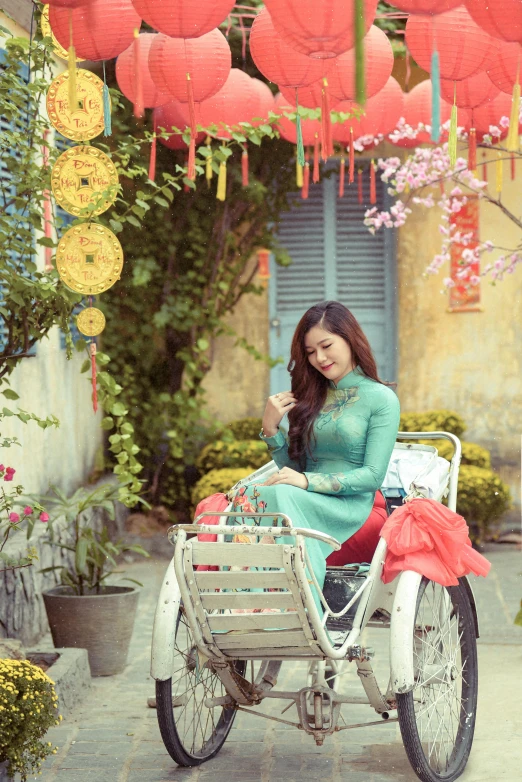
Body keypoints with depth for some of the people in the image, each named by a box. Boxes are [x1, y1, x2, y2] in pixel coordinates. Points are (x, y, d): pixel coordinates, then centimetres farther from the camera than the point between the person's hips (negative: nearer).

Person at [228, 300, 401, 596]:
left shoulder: (381, 399, 3)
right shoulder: (309, 397, 20)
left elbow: (373, 476, -6)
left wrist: (308, 481, -16)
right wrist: (271, 429, 3)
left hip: (349, 506, -5)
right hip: (307, 502, 5)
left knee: (281, 497, -35)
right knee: (247, 496, -29)